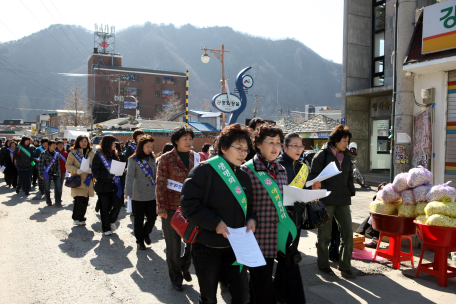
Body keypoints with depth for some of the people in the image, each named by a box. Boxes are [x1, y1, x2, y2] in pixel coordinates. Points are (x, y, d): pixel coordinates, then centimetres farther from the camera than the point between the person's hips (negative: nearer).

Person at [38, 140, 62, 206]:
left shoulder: (57, 154, 10)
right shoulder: (43, 154, -3)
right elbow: (40, 164, -3)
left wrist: (59, 173, 10)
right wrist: (41, 174, -7)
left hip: (55, 174, 3)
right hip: (47, 174, -3)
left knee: (58, 187, -6)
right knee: (47, 188, 6)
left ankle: (58, 202, -1)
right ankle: (49, 202, 19)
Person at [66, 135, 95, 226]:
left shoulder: (92, 153, 11)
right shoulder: (73, 153, 2)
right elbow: (68, 165, 0)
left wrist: (91, 170, -11)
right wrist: (76, 170, -17)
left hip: (88, 180, 3)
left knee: (85, 201, 5)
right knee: (78, 199, -11)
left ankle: (82, 218, 20)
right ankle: (75, 218, 8)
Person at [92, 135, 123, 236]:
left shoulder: (114, 155, 12)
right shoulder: (99, 156, -6)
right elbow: (95, 171, -12)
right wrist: (108, 175, -25)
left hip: (115, 185, 4)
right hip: (103, 185, -4)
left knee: (118, 205, -5)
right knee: (105, 208, 4)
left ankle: (112, 221, 24)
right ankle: (106, 228, 20)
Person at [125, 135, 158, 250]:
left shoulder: (152, 159, 11)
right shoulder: (133, 159, -4)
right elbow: (130, 176, -9)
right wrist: (128, 192, -17)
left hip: (151, 194, 4)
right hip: (138, 195, -4)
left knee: (152, 217, 2)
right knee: (139, 219, 5)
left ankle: (146, 233, 31)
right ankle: (140, 240, 25)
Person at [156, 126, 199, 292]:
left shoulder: (195, 157, 5)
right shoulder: (166, 158, -5)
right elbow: (160, 184, -5)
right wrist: (161, 207, -9)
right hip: (172, 208, -3)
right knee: (173, 245, 8)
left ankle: (184, 265, 37)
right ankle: (176, 278, 27)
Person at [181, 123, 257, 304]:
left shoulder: (244, 176, 8)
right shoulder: (205, 170, -13)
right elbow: (189, 204, -18)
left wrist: (251, 219, -4)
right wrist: (215, 222, -24)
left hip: (235, 247, 5)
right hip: (207, 247, -5)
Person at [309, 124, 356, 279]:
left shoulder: (346, 156, 15)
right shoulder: (322, 155, -4)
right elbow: (313, 176, -4)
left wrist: (351, 191, 10)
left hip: (343, 200, 6)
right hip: (326, 200, -5)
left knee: (348, 232, 1)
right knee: (325, 234, 4)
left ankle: (345, 267, 13)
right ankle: (323, 264, 22)